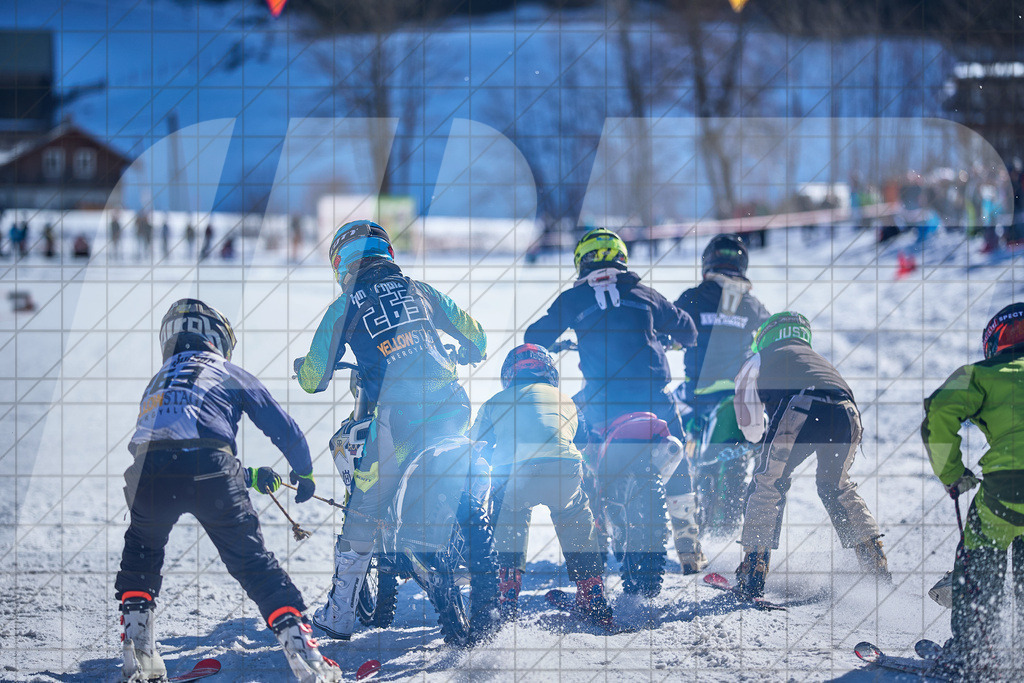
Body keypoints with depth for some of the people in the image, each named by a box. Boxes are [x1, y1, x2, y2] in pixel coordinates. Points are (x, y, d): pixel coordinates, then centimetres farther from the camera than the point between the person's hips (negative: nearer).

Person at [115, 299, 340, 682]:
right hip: (209, 472, -3)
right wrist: (303, 474, 43)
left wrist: (250, 476, 47)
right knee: (254, 563, 7)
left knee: (141, 553, 30)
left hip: (148, 473, 3)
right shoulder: (229, 373, 26)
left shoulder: (157, 382, 37)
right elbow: (284, 430, 23)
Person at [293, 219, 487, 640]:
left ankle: (340, 613, 10)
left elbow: (313, 379, 11)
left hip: (396, 416, -3)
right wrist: (465, 356, 49)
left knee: (365, 509, 6)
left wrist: (303, 370, 36)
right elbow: (474, 335, 25)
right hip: (450, 404, 3)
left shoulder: (346, 307, 9)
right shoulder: (419, 290, 18)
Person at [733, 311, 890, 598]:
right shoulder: (818, 359, 43)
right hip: (847, 414, 5)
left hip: (801, 411, -4)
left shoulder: (758, 361, 31)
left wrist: (769, 435, 54)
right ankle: (877, 566, 26)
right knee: (836, 486, 28)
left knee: (767, 485, 10)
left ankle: (752, 578, 2)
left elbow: (751, 431, 31)